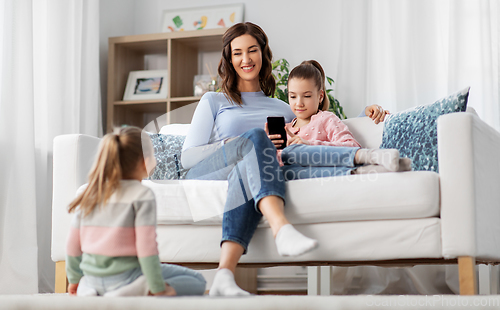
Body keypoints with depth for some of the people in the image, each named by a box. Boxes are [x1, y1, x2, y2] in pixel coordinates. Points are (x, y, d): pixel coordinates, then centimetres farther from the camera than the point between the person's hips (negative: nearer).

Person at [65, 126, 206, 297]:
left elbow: (73, 244, 8)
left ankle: (90, 295, 4)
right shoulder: (142, 195, -11)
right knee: (197, 281, 5)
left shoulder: (89, 195, 6)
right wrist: (158, 288, -9)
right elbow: (146, 245, -16)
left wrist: (74, 279, 24)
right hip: (126, 276, -6)